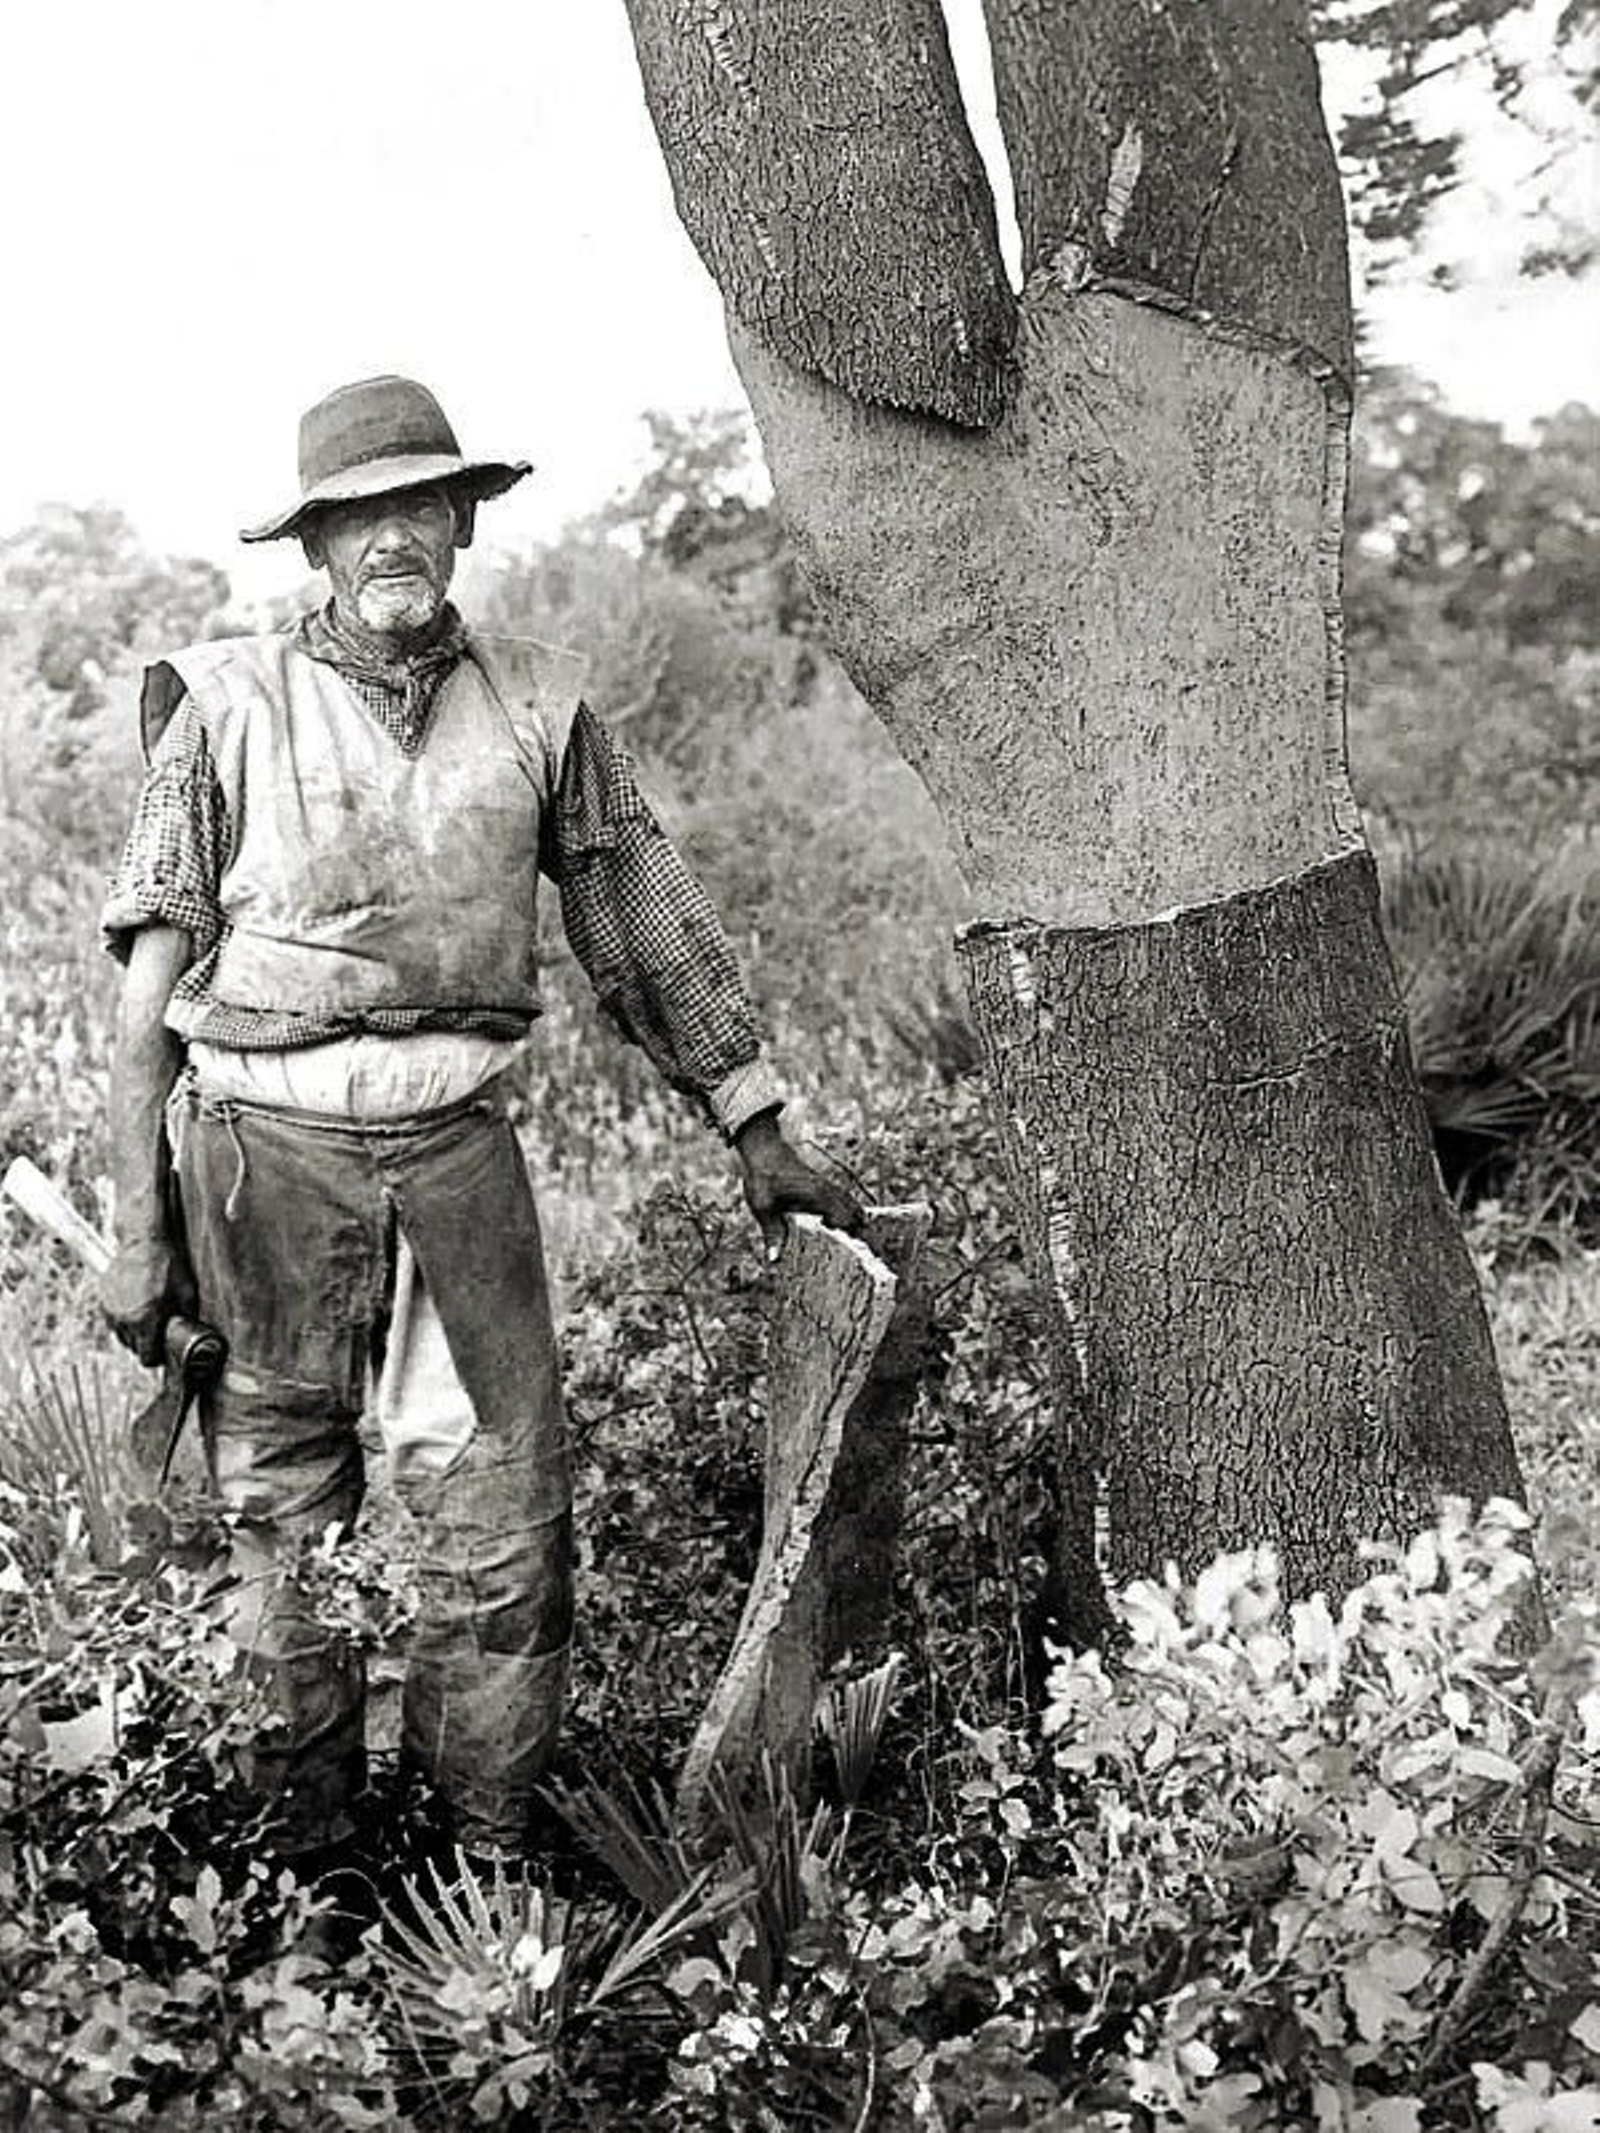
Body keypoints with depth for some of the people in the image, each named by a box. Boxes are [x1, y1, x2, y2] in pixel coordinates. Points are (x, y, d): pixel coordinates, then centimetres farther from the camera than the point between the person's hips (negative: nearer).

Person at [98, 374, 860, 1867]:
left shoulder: (536, 707, 6)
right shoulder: (227, 711, -1)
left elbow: (650, 932, 14)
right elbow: (155, 981, 0)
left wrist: (757, 1131, 14)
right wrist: (140, 1232, -2)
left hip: (457, 1143, 2)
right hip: (267, 1145, -2)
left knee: (506, 1522, 0)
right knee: (286, 1524, 8)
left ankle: (491, 1873, 15)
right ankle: (302, 1878, 23)